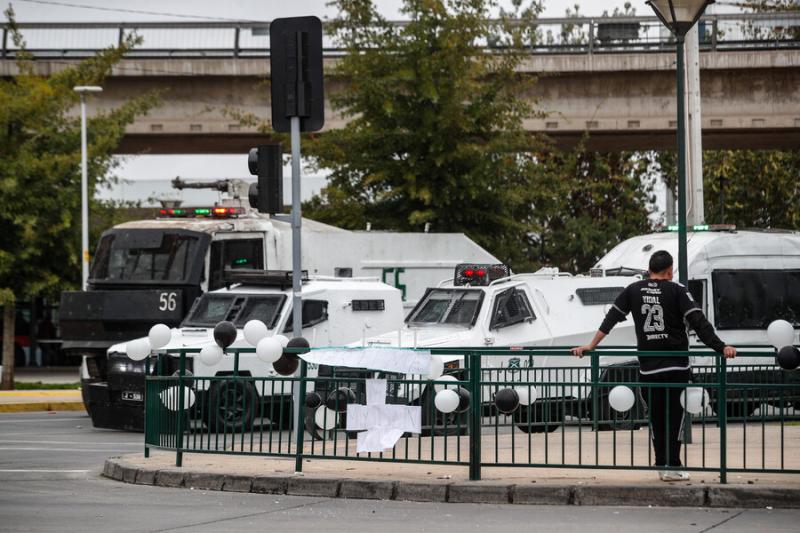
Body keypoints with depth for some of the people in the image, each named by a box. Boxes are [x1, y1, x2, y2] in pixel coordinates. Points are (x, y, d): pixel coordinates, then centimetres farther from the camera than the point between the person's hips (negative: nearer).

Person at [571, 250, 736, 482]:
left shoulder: (633, 291, 7)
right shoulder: (676, 291, -4)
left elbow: (611, 319, 9)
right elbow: (698, 322, -12)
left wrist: (591, 345, 15)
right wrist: (720, 347, -15)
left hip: (648, 367, 3)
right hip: (676, 366, -3)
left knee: (656, 418, 12)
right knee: (674, 417, 1)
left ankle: (662, 465, 13)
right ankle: (672, 466, -4)